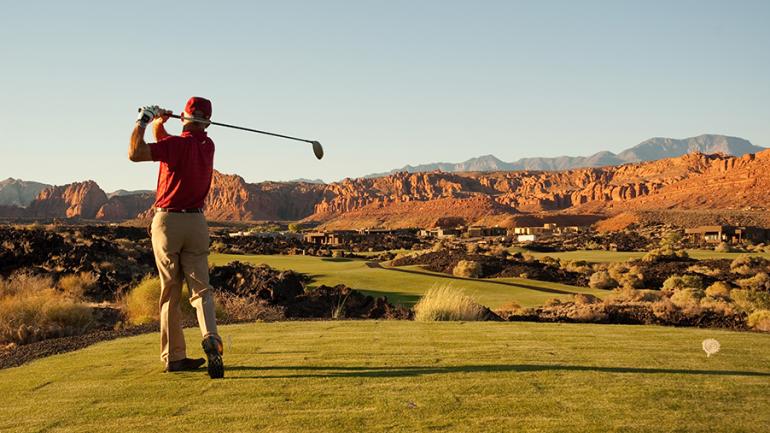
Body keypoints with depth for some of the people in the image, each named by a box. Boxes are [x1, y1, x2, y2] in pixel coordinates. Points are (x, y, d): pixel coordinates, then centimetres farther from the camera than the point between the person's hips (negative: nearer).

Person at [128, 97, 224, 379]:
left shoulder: (178, 144, -12)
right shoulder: (208, 146, 8)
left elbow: (135, 153, -23)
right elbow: (164, 143, 19)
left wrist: (143, 120, -11)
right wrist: (157, 123, 1)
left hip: (166, 221, -3)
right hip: (196, 222, 3)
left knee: (170, 292, 5)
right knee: (201, 289, 2)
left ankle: (174, 357, 10)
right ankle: (210, 337, -24)